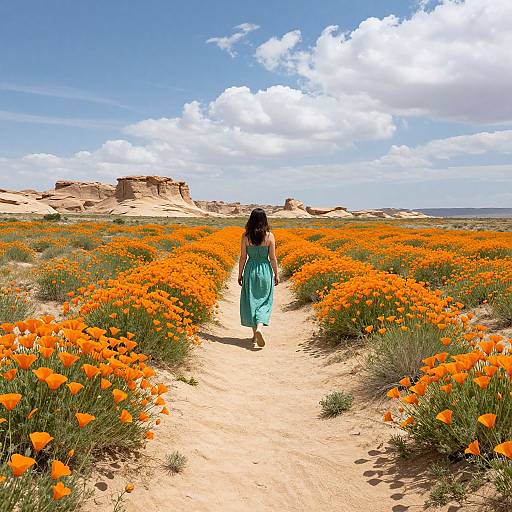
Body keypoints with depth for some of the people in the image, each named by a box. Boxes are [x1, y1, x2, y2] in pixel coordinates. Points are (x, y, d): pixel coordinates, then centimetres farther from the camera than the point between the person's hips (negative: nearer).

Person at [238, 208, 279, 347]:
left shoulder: (246, 236, -6)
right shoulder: (269, 236, -8)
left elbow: (243, 257, -3)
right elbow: (272, 258, -4)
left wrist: (240, 274, 7)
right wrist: (276, 274, 6)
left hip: (250, 269, 1)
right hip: (265, 270, -1)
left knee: (250, 300, 12)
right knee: (264, 302, 10)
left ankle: (255, 333, 18)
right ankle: (259, 327, -13)